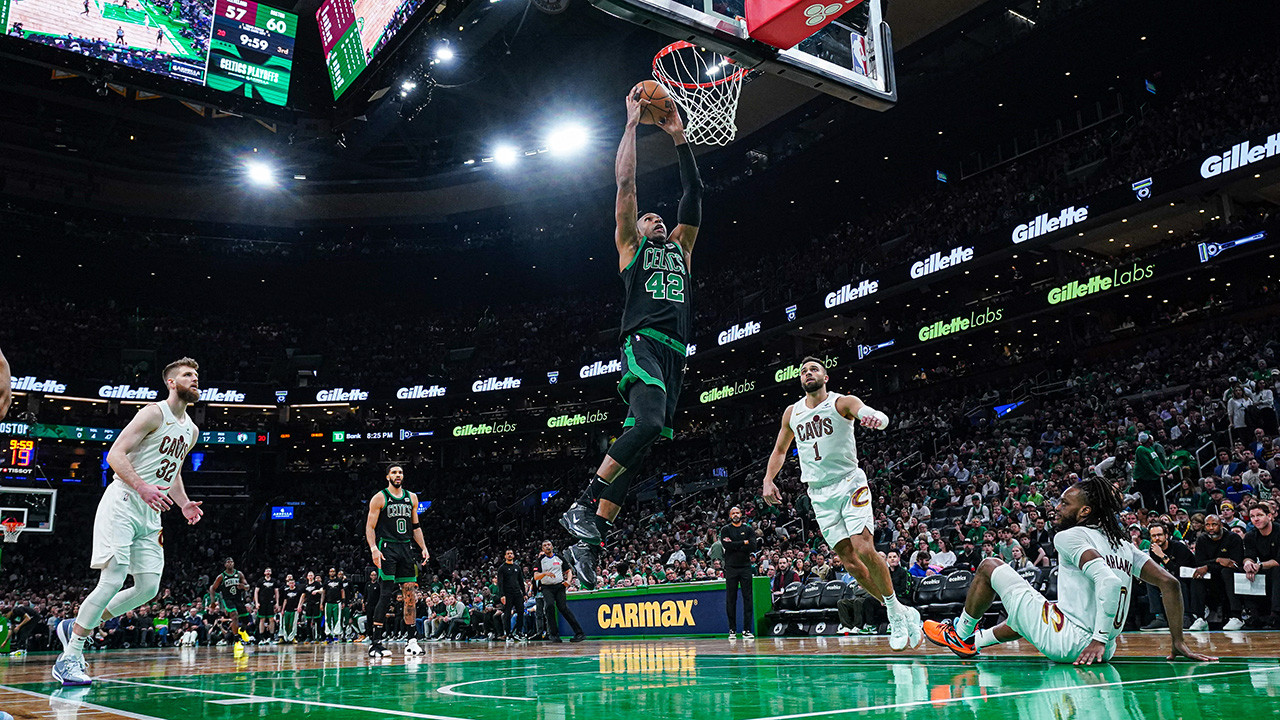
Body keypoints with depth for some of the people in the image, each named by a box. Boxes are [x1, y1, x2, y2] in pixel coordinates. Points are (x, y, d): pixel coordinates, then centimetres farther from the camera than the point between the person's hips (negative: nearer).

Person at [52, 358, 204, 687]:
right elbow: (115, 454, -14)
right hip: (122, 504, -8)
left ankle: (76, 626, 19)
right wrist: (141, 487, -27)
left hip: (151, 513, 8)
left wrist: (184, 503, 12)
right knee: (113, 581, -14)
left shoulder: (191, 430, 16)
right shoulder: (154, 413, -8)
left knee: (149, 588, 2)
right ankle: (68, 658, -2)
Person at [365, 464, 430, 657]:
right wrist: (374, 549, -18)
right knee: (387, 594, -13)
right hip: (387, 548, -5)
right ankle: (375, 643, -8)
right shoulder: (379, 498, 0)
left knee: (411, 595, 3)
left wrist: (424, 547, 9)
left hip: (406, 549, 5)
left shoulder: (411, 497, 15)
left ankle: (412, 640, 9)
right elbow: (370, 527, -4)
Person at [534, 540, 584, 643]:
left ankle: (579, 633, -14)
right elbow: (535, 577, -3)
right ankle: (554, 634, -17)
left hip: (559, 586, 0)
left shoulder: (559, 558, 12)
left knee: (563, 608, -15)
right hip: (547, 588, 0)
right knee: (550, 606, -24)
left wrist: (568, 581, -1)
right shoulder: (540, 560, 7)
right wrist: (545, 573, -22)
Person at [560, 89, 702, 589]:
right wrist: (632, 122, 17)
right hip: (643, 344, -5)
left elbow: (694, 194, 29)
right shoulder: (629, 246, 19)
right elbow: (624, 181, 14)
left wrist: (679, 137, 28)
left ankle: (587, 541, -2)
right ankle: (584, 505, -20)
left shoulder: (681, 249, 31)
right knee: (648, 423, -30)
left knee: (637, 445, -2)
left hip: (675, 355, 5)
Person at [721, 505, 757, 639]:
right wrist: (744, 543, -8)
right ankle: (732, 630, 7)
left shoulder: (748, 530, 10)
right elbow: (726, 545, -11)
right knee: (731, 599, 0)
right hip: (731, 568, -1)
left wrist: (735, 546, -10)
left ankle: (747, 629, 1)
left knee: (747, 598, -2)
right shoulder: (725, 530, 7)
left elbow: (753, 547, -4)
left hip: (745, 567, 1)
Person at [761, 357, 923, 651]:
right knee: (849, 562, -3)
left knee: (864, 549, -19)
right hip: (820, 495, 4)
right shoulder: (792, 413, 10)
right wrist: (768, 480, 10)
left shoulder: (843, 403, -3)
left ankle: (896, 611, 1)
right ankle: (899, 614, 12)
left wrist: (876, 418, -48)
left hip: (849, 485, -4)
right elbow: (780, 450, 23)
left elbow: (869, 413, -24)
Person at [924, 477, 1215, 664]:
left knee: (989, 566, 7)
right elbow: (1169, 583, 7)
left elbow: (1109, 581, -26)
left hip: (1066, 643, -8)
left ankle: (960, 635, 24)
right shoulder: (1124, 546, 13)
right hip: (1101, 647, 8)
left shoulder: (1070, 536, -10)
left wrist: (1098, 640, -25)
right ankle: (977, 640, 49)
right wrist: (1178, 643, 9)